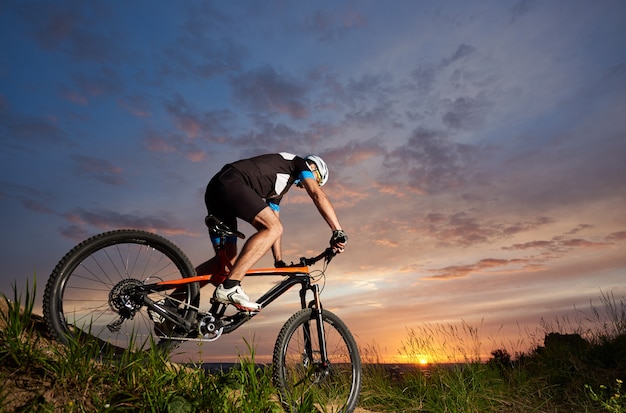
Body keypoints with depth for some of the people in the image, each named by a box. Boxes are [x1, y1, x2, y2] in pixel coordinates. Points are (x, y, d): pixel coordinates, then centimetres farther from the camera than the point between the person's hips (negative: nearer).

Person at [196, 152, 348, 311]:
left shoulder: (279, 185, 33)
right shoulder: (299, 163, 12)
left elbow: (274, 220, 30)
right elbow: (318, 195, -4)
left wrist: (279, 261, 26)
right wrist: (338, 231, -10)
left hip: (214, 191, 9)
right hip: (231, 183, -9)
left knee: (226, 260, 9)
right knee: (273, 228, -20)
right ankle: (229, 287, -26)